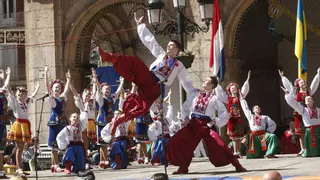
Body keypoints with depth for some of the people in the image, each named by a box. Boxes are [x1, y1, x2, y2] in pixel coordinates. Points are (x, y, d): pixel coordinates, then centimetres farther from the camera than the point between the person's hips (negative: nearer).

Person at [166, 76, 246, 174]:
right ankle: (183, 167, 13)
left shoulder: (214, 99, -1)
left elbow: (224, 114, -3)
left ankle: (237, 165, -14)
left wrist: (214, 122, -12)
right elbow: (185, 106, 19)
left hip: (206, 126, -5)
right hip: (193, 125, 5)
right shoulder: (195, 94, 11)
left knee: (218, 144, -25)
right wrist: (185, 118, 5)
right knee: (175, 142, -4)